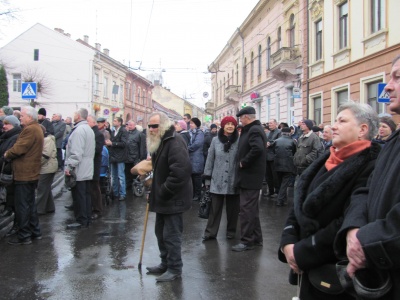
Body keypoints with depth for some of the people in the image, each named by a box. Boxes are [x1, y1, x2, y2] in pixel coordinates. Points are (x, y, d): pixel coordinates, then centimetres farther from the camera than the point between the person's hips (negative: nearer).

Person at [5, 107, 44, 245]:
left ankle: (24, 236, 7)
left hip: (24, 174, -10)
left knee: (22, 206, -1)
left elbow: (18, 149, -22)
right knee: (30, 204, 17)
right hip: (31, 173, 10)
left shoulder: (30, 130, -18)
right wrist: (10, 154, 4)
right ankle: (35, 232, 25)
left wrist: (7, 154, -4)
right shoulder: (36, 128, 15)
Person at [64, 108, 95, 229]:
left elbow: (76, 152, -23)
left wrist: (69, 166, -20)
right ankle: (87, 218, 20)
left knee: (78, 195, -3)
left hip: (79, 170, -10)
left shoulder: (79, 130, -16)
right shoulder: (89, 129, 15)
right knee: (86, 194, 13)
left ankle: (81, 220, 3)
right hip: (87, 170, 10)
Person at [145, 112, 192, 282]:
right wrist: (156, 190, 14)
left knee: (171, 235, -1)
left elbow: (181, 171, -31)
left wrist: (164, 192, -24)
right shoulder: (159, 142, 13)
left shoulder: (174, 142, -20)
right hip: (163, 198, 10)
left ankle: (175, 269, 14)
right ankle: (165, 264, 34)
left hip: (173, 199, -10)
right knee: (161, 232, 19)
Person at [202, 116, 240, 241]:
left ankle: (231, 231, 26)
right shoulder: (215, 140, 3)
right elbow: (210, 159, 6)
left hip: (233, 181, -1)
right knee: (215, 207, 5)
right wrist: (207, 178, 4)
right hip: (217, 180, 1)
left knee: (232, 208, 11)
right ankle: (210, 232, 14)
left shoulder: (239, 141, -3)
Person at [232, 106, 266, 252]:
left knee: (246, 209, -5)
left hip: (249, 176, -11)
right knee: (252, 208, 16)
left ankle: (247, 241, 3)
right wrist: (243, 162, 10)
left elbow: (257, 149, -32)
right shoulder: (254, 129, 17)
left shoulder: (254, 130, -16)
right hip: (250, 175, 11)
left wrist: (243, 162, -22)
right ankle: (256, 238, 26)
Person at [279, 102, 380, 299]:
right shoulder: (328, 160, 9)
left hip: (337, 273, -7)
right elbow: (300, 204, 8)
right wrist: (288, 243, -6)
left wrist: (301, 253, -19)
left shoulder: (370, 166, -17)